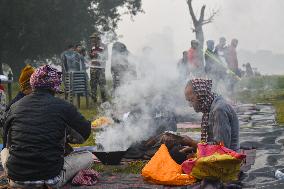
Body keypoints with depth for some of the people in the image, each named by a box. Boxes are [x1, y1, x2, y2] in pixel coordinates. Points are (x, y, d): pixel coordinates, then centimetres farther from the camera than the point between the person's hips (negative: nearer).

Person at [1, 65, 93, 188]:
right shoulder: (63, 106, -5)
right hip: (51, 177, -3)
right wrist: (66, 138, 27)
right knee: (88, 156, 18)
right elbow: (85, 132, 7)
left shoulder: (14, 107, 5)